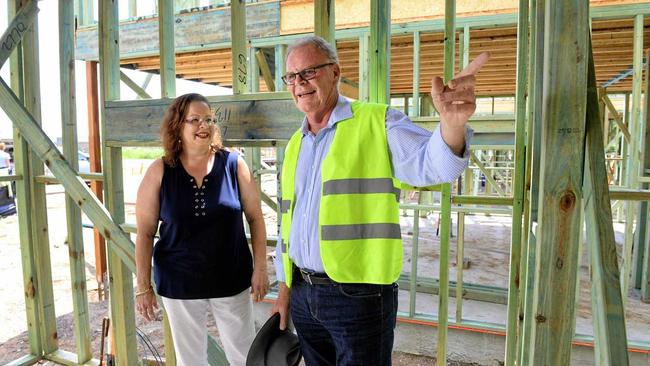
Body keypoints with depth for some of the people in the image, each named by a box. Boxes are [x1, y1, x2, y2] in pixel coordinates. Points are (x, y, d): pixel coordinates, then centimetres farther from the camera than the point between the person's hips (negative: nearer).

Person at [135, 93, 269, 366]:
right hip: (179, 286, 0)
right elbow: (145, 233, -2)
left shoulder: (233, 164, -6)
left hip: (232, 281, 0)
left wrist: (260, 268, -4)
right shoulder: (159, 171, -6)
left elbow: (255, 218, -1)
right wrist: (143, 286, -1)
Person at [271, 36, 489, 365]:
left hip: (358, 296, -6)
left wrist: (452, 123, -45)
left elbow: (435, 164, -23)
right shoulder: (294, 145, 11)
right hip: (302, 293, 6)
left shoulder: (377, 123, -7)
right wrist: (285, 288, 14)